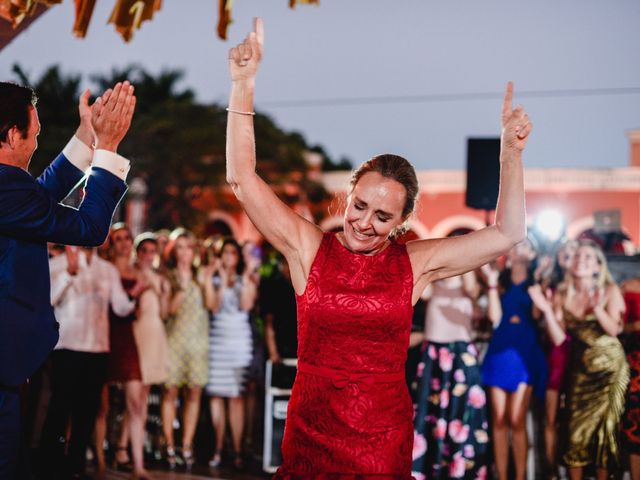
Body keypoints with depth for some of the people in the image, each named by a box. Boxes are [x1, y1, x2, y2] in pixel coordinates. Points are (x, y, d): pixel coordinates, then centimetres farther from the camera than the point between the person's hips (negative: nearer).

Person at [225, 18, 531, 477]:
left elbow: (506, 234, 1)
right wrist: (244, 85, -13)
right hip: (311, 434, 0)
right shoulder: (309, 248, -3)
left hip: (385, 441, 1)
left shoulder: (414, 263, -1)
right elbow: (242, 179, -8)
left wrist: (511, 153, -8)